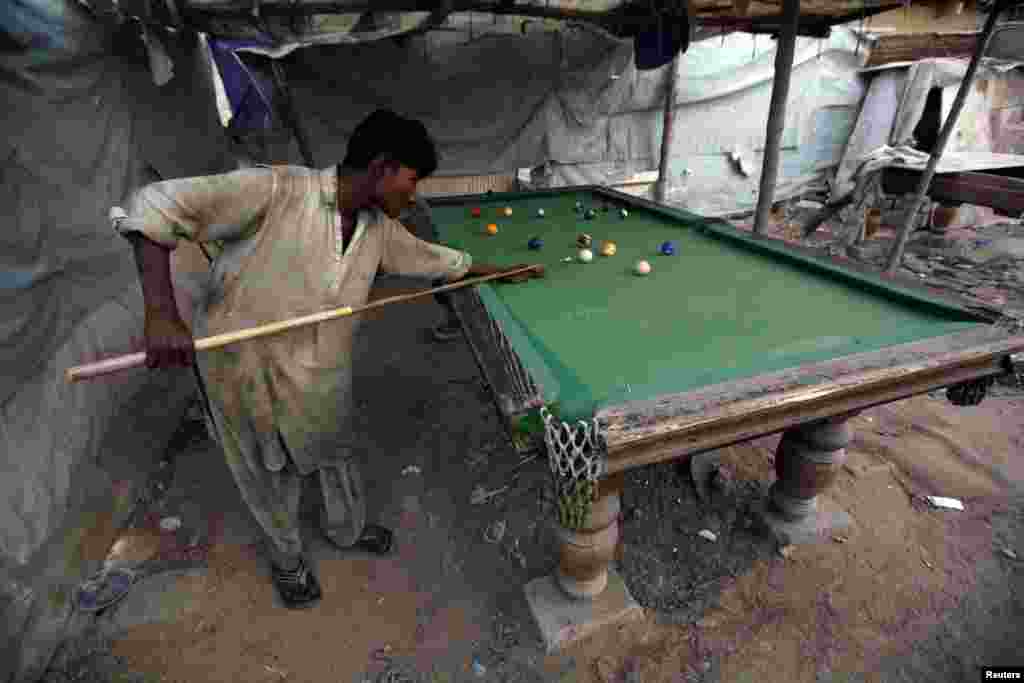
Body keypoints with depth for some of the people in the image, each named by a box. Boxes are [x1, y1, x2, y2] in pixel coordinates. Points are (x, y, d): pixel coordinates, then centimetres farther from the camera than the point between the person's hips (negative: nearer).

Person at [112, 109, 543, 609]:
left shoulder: (379, 228, -3)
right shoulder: (275, 190, -24)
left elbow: (435, 259, 12)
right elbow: (154, 206, -22)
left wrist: (505, 272, 21)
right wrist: (161, 314, -33)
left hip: (321, 378, 5)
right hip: (244, 370, -5)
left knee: (337, 453, 24)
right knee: (271, 480, 17)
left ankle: (346, 529, 55)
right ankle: (286, 558, 48)